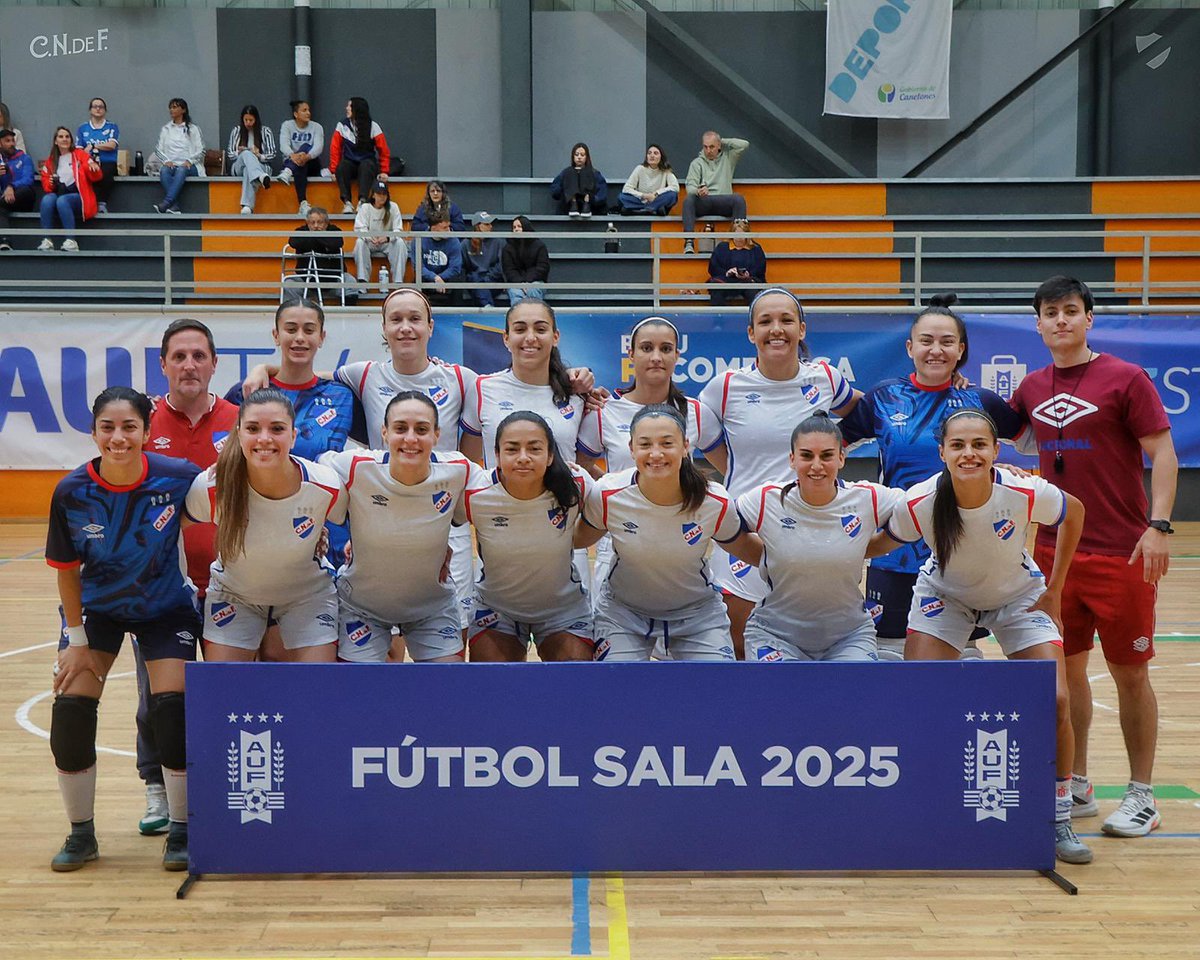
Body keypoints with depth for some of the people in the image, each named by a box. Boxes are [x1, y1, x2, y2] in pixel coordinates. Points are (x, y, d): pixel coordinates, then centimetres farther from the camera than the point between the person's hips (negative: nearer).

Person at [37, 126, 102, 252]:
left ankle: (71, 241, -37)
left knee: (62, 200, -36)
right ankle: (47, 241, -34)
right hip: (57, 196, 3)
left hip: (78, 197, -3)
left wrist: (94, 168, -26)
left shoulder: (81, 155, 3)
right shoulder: (50, 160, 14)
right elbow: (45, 182, 19)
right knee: (47, 199, -31)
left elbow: (95, 177, -3)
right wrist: (50, 184, -5)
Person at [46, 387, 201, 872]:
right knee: (70, 709, -7)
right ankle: (81, 833, 14)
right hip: (96, 608, 1)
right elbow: (67, 570, -9)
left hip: (166, 608, -1)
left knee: (173, 708, -12)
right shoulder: (71, 492, -20)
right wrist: (76, 639, -7)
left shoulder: (178, 477, -25)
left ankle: (181, 831, 8)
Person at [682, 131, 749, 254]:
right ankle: (689, 243, -43)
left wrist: (723, 142, 13)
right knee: (689, 199, -32)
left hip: (724, 203, 0)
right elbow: (690, 186, 0)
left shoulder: (727, 158, 20)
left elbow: (744, 144, 8)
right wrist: (698, 191, -24)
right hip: (702, 204, 0)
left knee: (739, 199, -30)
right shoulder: (696, 163, 16)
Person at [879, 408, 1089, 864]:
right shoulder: (918, 503, -30)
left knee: (1056, 702, -13)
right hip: (944, 596, 0)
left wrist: (1054, 590, -5)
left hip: (1019, 598, 0)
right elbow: (886, 541, -8)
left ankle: (1059, 821, 8)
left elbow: (1074, 512, -8)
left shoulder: (1026, 494, -31)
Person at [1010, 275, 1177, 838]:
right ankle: (1077, 788, 24)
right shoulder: (1032, 388, 9)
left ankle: (1141, 797, 15)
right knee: (1066, 669, 10)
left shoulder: (1124, 379, -6)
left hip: (1121, 554, -5)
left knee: (1129, 673, 3)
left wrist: (1158, 525, -17)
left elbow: (1163, 454, -8)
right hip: (1054, 552, 5)